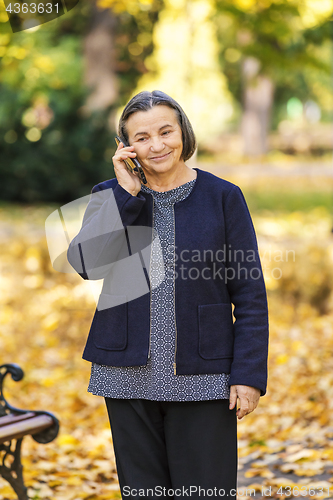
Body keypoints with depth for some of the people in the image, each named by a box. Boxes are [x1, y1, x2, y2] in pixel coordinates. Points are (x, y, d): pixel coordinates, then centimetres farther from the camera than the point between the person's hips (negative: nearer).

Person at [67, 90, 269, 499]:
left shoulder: (223, 197, -1)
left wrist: (249, 374, -8)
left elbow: (250, 295, -2)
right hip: (129, 375, 2)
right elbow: (85, 263, -14)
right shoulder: (111, 196, 5)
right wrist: (127, 194, -15)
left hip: (202, 378, -2)